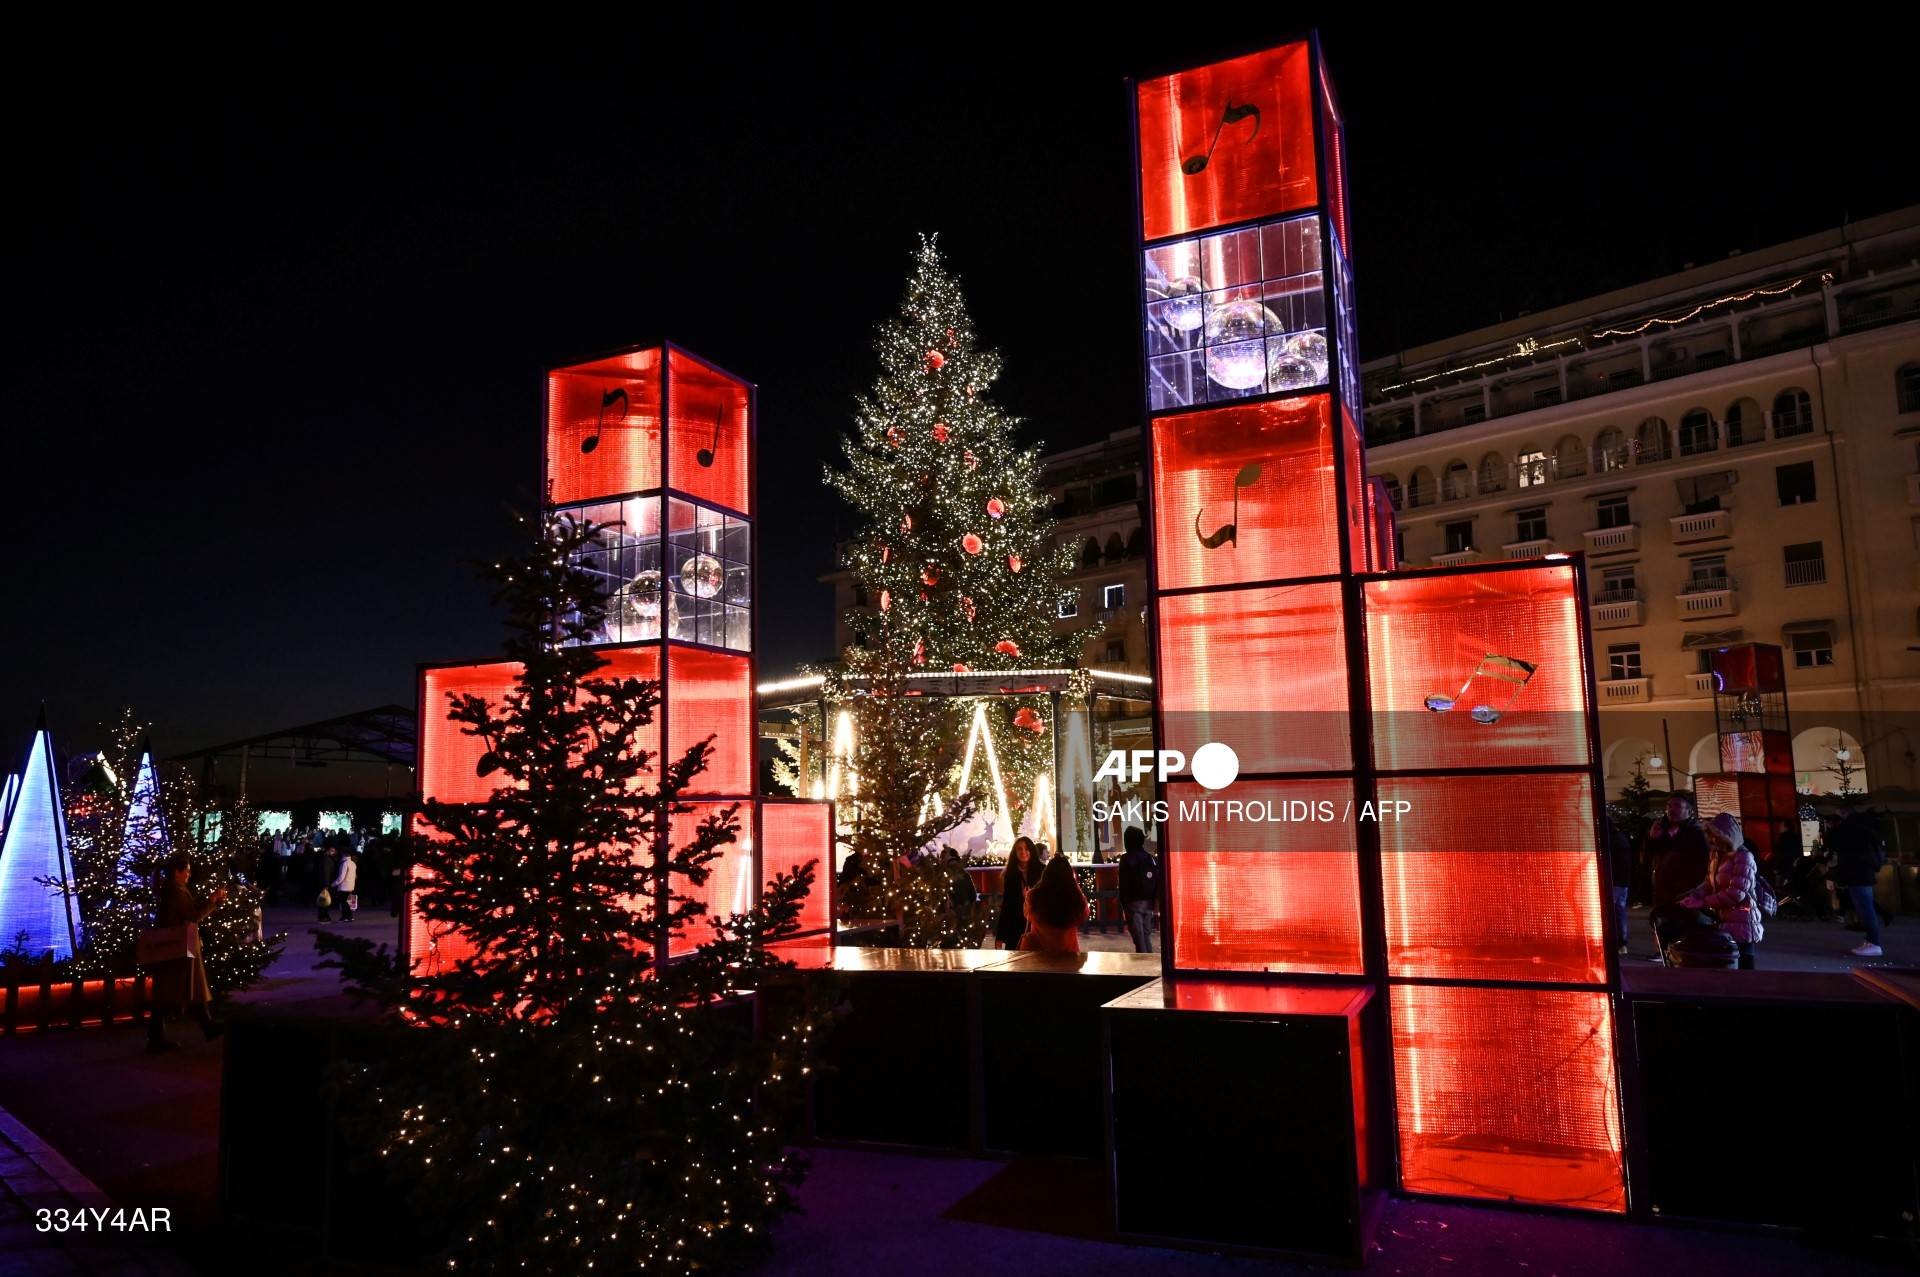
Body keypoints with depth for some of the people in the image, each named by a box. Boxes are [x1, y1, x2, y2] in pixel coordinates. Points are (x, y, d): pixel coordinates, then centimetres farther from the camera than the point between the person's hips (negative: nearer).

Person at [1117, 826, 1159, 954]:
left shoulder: (1126, 859, -9)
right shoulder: (1151, 858, 8)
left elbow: (1124, 884, -10)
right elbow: (1158, 881, 9)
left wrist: (1123, 902, -5)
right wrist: (1155, 901, 12)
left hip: (1134, 902, -5)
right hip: (1148, 902, 6)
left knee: (1138, 937, -5)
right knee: (1147, 935, 15)